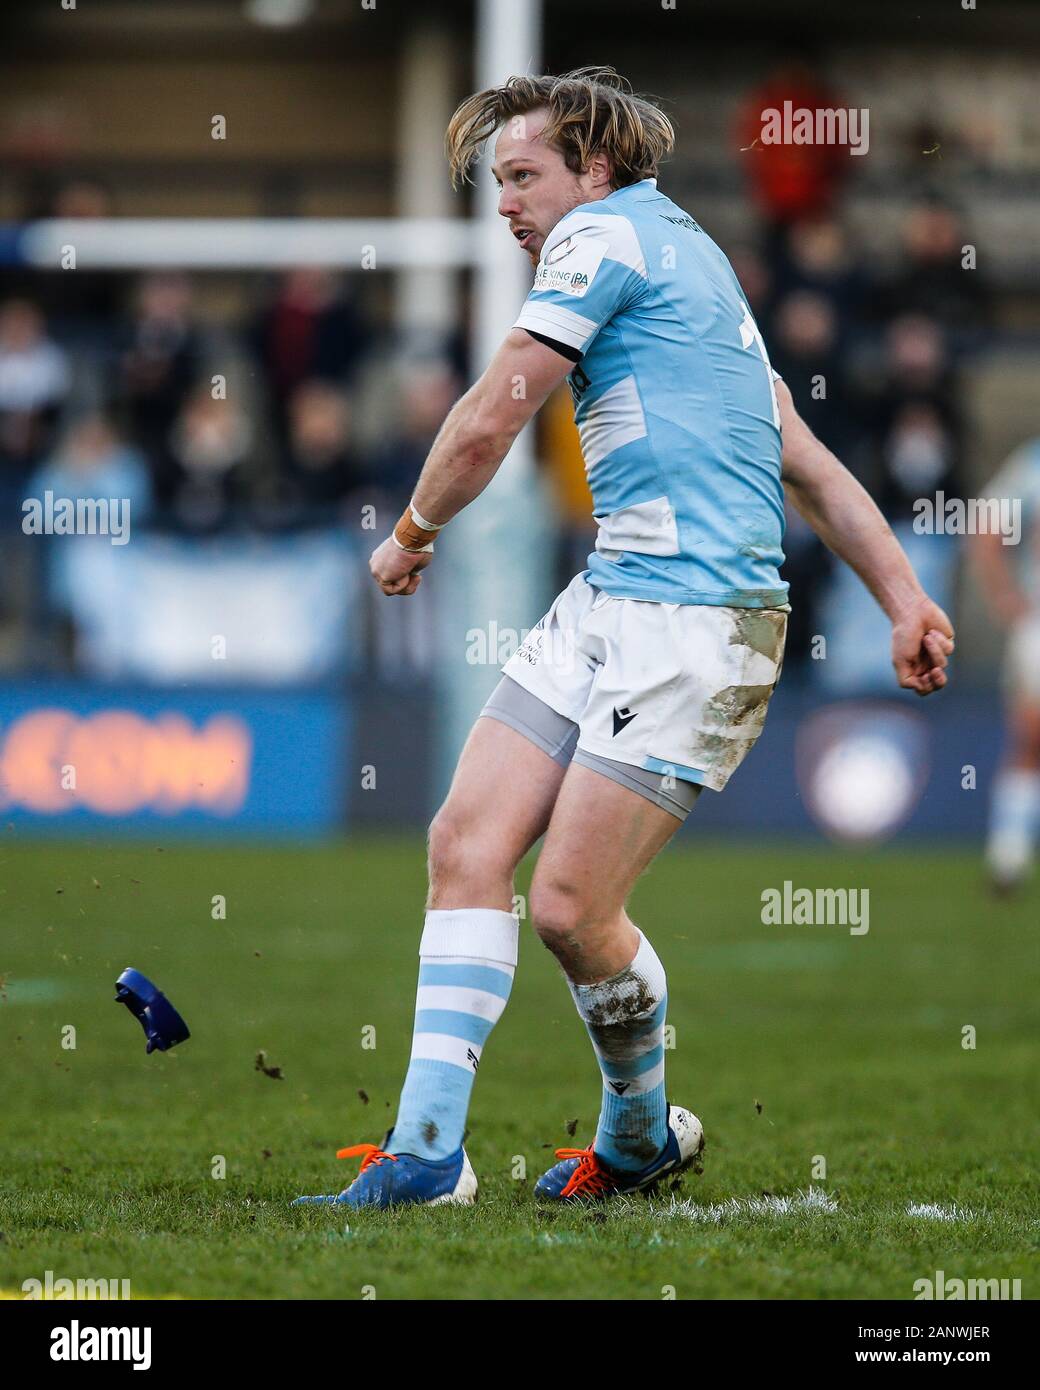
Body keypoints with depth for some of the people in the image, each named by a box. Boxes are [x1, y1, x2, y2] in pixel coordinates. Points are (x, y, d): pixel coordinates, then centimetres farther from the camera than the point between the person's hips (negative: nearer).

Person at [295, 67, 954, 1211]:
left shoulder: (604, 236, -5)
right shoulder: (689, 260, 25)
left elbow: (487, 425, -6)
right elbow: (811, 466, 23)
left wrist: (411, 535, 12)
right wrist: (904, 597, 19)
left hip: (693, 621, -10)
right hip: (604, 602, 10)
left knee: (569, 905, -10)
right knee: (467, 842, -3)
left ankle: (642, 1137, 14)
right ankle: (427, 1150, -5)